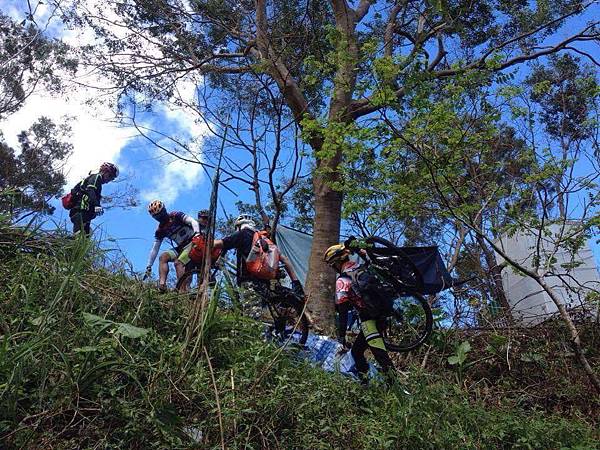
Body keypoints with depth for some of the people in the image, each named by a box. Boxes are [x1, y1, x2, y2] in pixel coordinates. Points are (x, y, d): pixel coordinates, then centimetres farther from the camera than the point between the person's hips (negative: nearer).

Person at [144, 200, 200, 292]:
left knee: (178, 262, -26)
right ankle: (162, 285, -29)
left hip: (193, 242, -6)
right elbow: (154, 249, 8)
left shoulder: (176, 216, -7)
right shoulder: (160, 231, 7)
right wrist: (148, 266, 1)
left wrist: (197, 233, -38)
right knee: (163, 257, -17)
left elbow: (193, 222, -19)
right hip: (181, 248, 6)